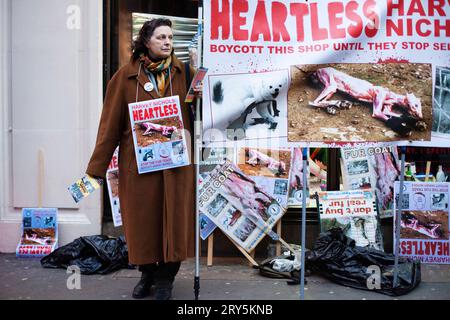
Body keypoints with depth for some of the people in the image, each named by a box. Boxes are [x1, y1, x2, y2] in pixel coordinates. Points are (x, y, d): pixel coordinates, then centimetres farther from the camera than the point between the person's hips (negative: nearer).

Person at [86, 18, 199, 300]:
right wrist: (97, 167, -3)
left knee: (173, 217, 3)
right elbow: (111, 123, -1)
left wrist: (199, 95, -12)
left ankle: (166, 278, 20)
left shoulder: (184, 73, 4)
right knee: (142, 218, 8)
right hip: (139, 160, 0)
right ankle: (148, 273, 29)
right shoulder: (127, 75, 0)